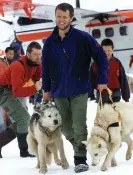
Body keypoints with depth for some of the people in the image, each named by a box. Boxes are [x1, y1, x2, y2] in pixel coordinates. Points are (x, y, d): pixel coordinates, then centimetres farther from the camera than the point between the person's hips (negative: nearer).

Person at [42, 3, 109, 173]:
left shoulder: (83, 38, -9)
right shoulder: (50, 42, 2)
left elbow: (101, 57, -5)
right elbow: (46, 67, 10)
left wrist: (102, 81, -10)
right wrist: (46, 89, 12)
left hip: (79, 90, -4)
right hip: (59, 92, 4)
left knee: (79, 126, -8)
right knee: (65, 127, 10)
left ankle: (80, 159, 1)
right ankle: (79, 149, 30)